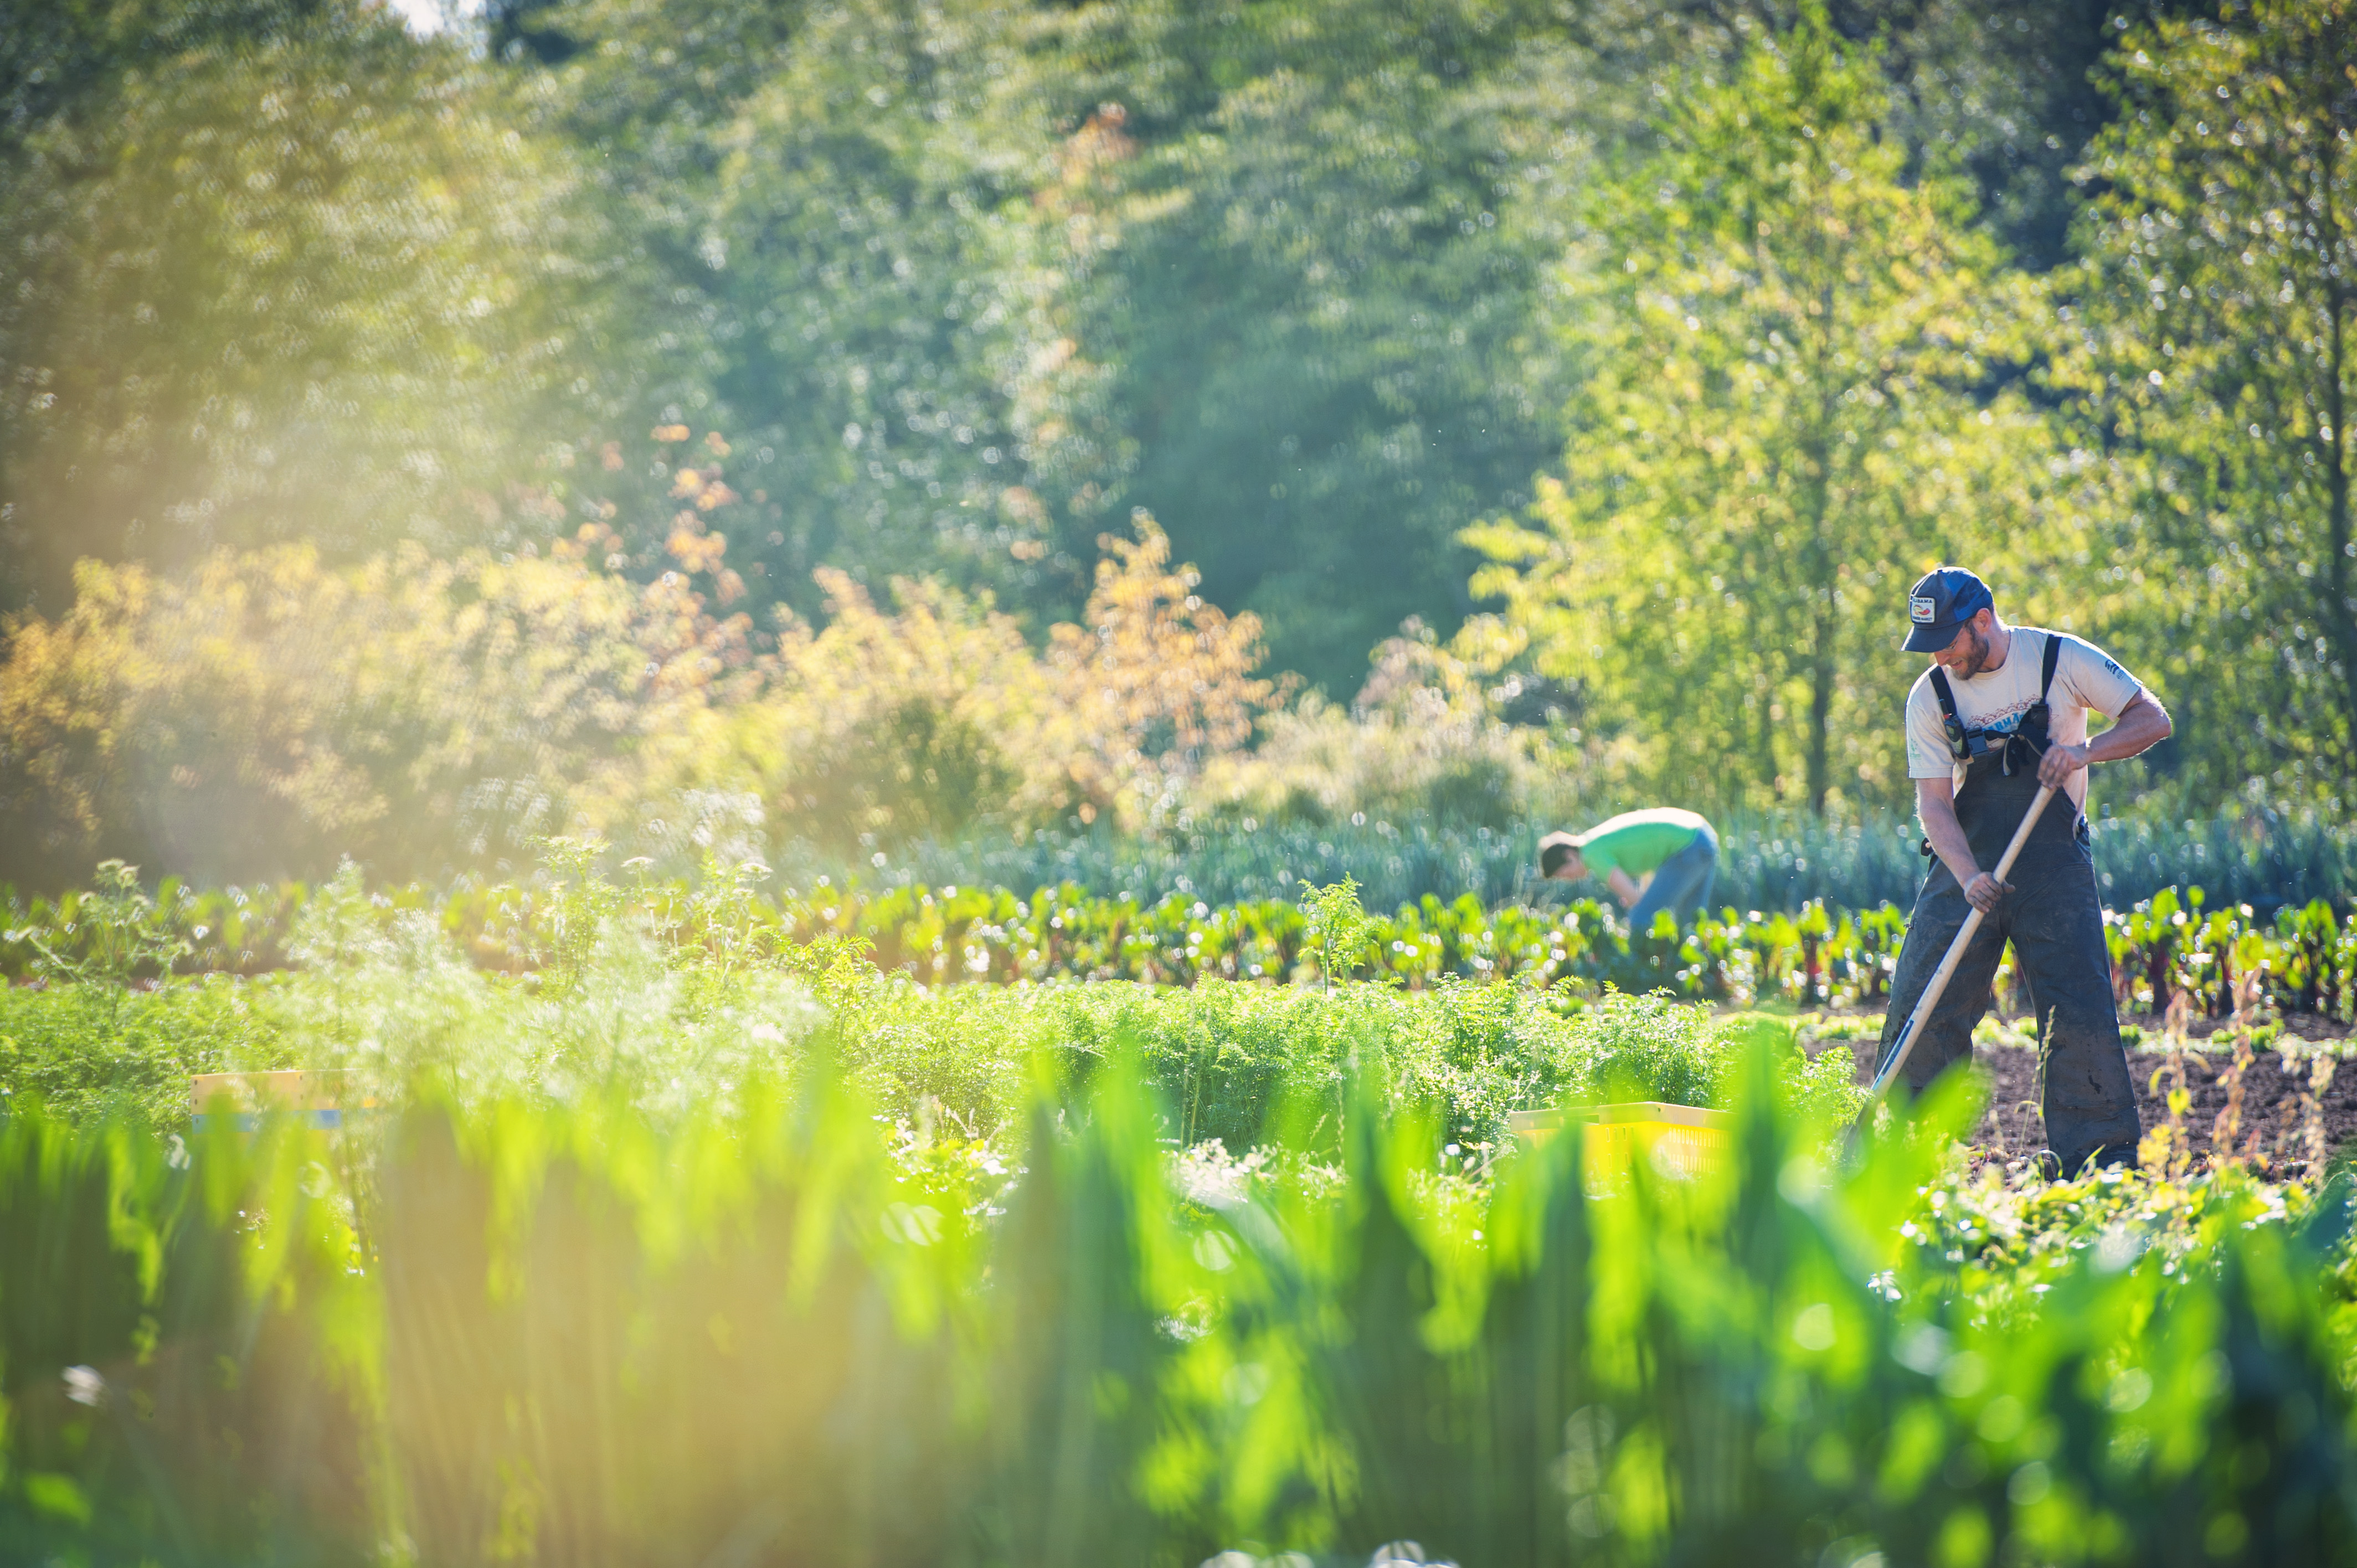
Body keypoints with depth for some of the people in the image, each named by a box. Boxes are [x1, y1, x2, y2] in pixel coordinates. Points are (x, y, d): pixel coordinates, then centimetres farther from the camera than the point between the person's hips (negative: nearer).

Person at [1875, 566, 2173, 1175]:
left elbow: (2152, 719, -3)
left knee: (2079, 1010, -9)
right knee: (1920, 1004, -4)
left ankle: (2103, 1160, -4)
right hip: (1964, 865, 2)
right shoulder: (1930, 697, 0)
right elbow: (1933, 804, -5)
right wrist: (1971, 878, -22)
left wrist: (2084, 751, -20)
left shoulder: (2062, 660, -5)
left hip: (2054, 864, -2)